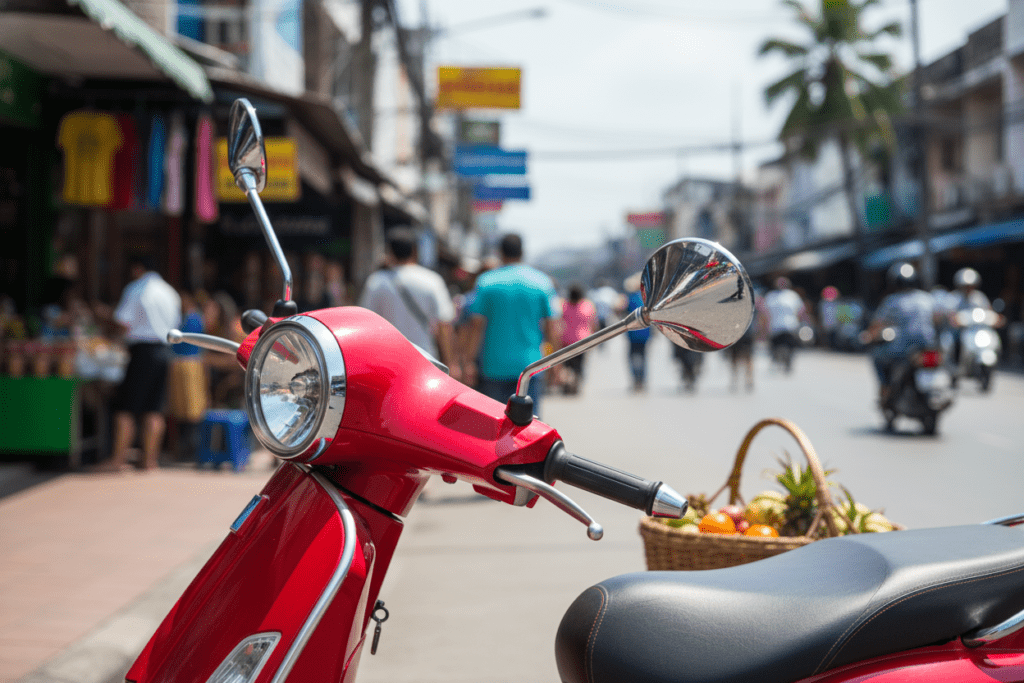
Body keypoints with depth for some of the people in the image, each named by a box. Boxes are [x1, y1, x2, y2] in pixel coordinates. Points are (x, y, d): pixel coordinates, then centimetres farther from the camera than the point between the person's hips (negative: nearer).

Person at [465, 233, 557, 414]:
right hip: (529, 365, 0)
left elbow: (477, 325, -5)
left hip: (494, 366, 0)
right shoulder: (542, 282, 3)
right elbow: (551, 332, 0)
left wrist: (470, 362, -1)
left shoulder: (485, 282, -1)